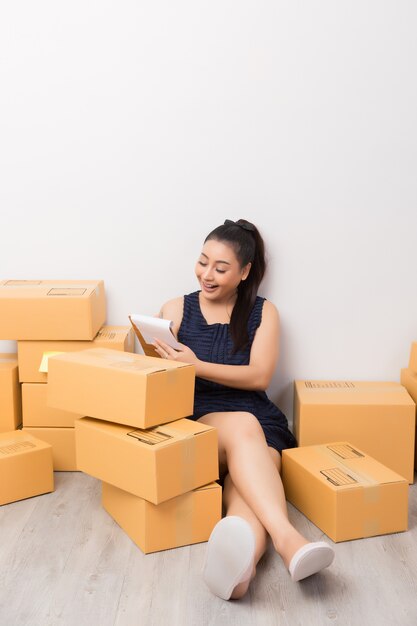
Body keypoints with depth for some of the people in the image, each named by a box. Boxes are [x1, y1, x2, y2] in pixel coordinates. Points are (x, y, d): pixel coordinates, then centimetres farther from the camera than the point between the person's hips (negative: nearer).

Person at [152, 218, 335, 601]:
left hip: (258, 420, 1)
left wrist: (196, 366, -11)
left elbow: (260, 377, 0)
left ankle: (241, 558, -69)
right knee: (243, 427, -37)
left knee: (246, 486, -35)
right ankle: (286, 538, -60)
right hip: (197, 420, -1)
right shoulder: (176, 311, 14)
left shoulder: (263, 312, 13)